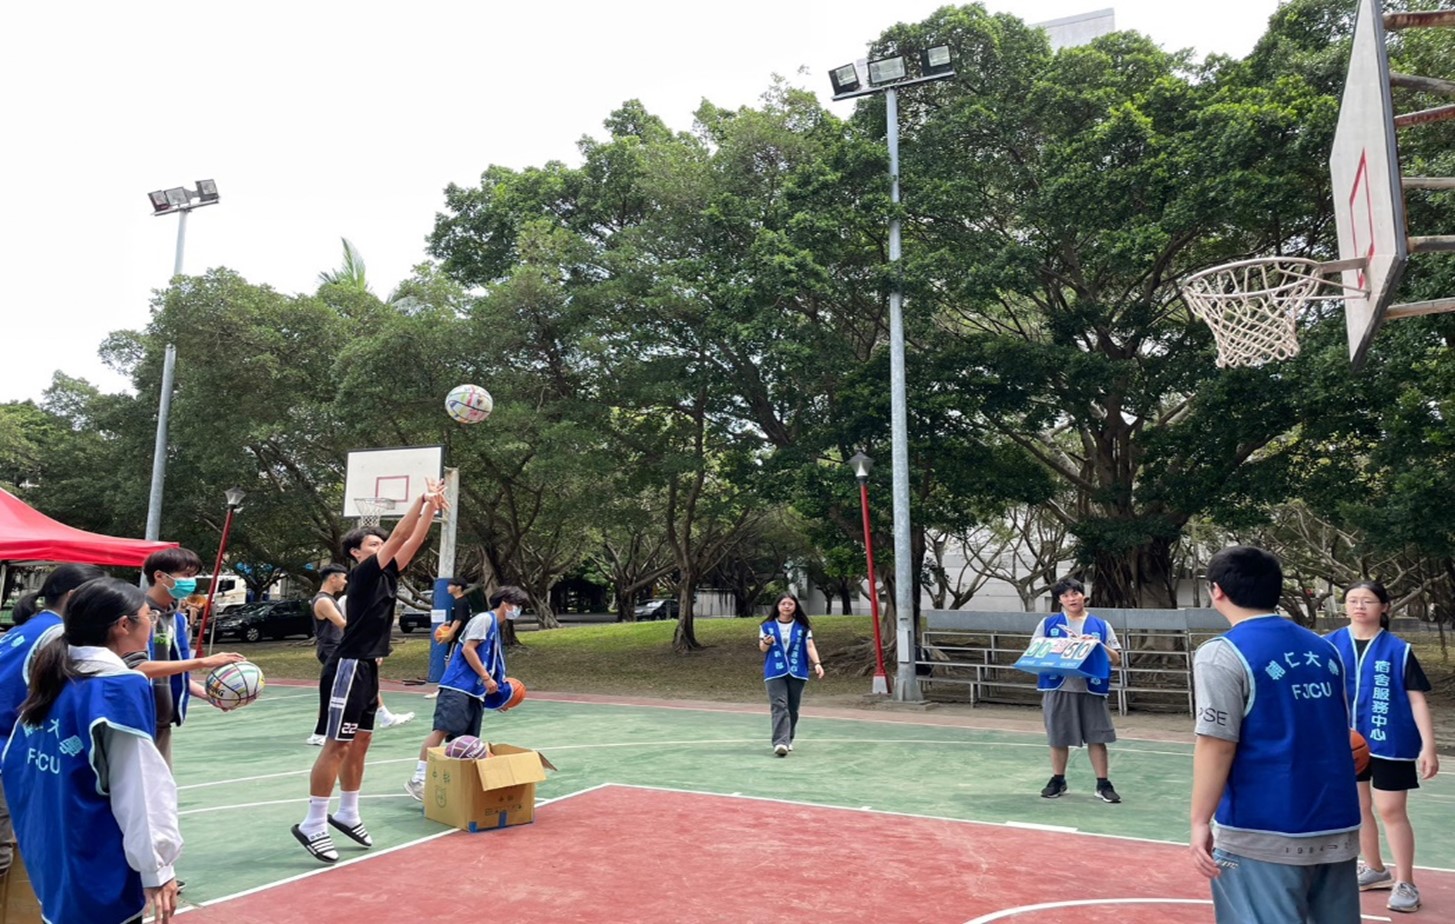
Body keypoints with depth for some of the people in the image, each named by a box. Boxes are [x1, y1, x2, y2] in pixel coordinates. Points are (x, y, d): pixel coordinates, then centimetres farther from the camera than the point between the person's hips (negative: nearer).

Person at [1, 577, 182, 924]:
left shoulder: (53, 678, 2)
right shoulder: (123, 688, -21)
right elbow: (139, 789, -21)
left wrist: (37, 836, 22)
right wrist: (156, 867, -15)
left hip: (50, 864, 8)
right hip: (100, 876, -7)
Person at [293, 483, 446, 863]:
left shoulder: (385, 576, 12)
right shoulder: (363, 574, -10)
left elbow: (413, 541, 9)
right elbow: (398, 537, -17)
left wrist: (431, 508, 0)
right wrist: (422, 500, -15)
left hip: (367, 669, 9)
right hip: (348, 668, -9)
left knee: (359, 742, 15)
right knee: (337, 745, -7)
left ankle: (347, 814, 26)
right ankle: (312, 825, 0)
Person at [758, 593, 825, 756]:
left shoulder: (803, 627, 4)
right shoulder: (767, 626, 3)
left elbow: (810, 646, -2)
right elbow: (762, 648, 5)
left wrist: (817, 663, -18)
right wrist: (767, 642, -19)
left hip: (797, 672, 2)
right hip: (775, 672, -2)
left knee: (792, 708, 9)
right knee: (779, 707, -13)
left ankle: (788, 740, 26)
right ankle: (780, 742, -20)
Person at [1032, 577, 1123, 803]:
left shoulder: (1101, 625, 7)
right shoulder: (1048, 623, 6)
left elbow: (1116, 659, 5)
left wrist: (1098, 645, -11)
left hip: (1091, 690, 0)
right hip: (1058, 689, 0)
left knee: (1096, 738, 2)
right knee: (1058, 739, 9)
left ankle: (1103, 784, 14)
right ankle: (1058, 780, 24)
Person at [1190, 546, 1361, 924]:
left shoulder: (1223, 654, -12)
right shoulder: (1324, 649, 8)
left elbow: (1217, 746, -16)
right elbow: (1338, 731, 18)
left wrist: (1200, 821, -10)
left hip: (1263, 835, -7)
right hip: (1338, 828, 7)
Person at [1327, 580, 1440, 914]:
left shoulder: (1398, 649, -6)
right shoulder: (1329, 646, -1)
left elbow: (1417, 699, -6)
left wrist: (1428, 746, -10)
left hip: (1389, 743, -3)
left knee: (1392, 811, 2)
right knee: (1357, 808, 14)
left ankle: (1404, 884, 16)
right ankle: (1375, 870, 32)